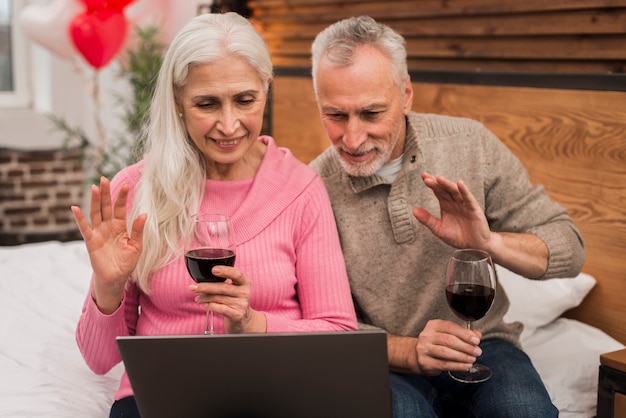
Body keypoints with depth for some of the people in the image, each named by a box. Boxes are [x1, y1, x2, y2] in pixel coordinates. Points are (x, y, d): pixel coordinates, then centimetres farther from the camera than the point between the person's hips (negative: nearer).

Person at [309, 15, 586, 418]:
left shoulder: (471, 144, -6)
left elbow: (569, 249, -3)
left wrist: (490, 243, -23)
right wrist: (407, 351, -23)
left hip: (480, 347, 2)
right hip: (385, 365, -1)